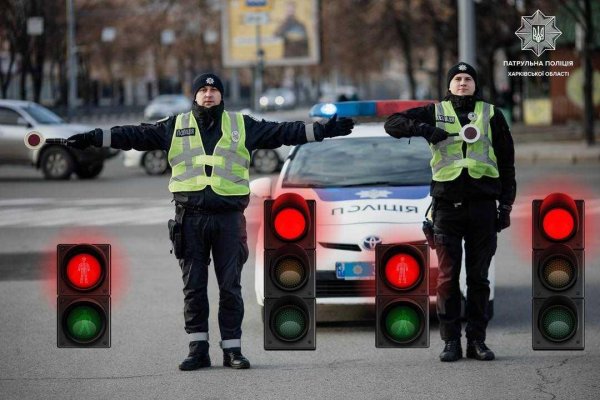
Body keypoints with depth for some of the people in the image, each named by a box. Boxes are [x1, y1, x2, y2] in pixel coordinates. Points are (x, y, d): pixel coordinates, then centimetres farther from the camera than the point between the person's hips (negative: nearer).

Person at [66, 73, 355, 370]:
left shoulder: (241, 126, 9)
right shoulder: (175, 127, 9)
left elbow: (282, 132, 6)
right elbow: (136, 135, 5)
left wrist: (324, 130, -1)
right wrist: (93, 138, -3)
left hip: (228, 217, 0)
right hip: (190, 218, 1)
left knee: (230, 287, 2)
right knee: (193, 287, 3)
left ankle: (232, 349, 8)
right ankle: (198, 349, 9)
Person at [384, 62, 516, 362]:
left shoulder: (492, 115, 12)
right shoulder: (435, 112, 11)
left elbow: (507, 163, 13)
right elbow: (393, 124, 5)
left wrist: (506, 205, 5)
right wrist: (422, 129, -13)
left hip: (482, 204, 1)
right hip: (447, 204, -1)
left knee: (478, 277, 3)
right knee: (448, 276, -2)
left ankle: (477, 340, 8)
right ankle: (451, 342, 2)